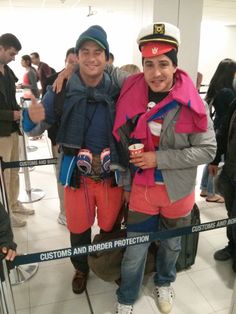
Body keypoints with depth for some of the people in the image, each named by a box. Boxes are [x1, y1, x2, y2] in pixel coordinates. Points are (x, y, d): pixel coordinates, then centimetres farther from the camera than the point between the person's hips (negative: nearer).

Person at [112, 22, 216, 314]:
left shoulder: (190, 102, -16)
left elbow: (207, 149, -16)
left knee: (171, 244, 23)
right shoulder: (132, 92, -9)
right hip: (141, 188, 1)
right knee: (135, 250, 11)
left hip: (178, 190, 0)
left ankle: (163, 283, 54)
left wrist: (158, 159, -22)